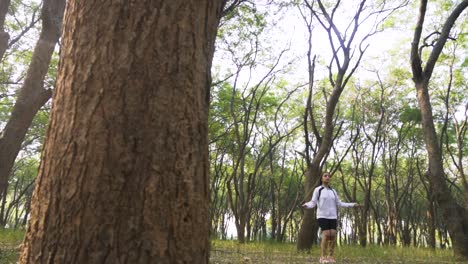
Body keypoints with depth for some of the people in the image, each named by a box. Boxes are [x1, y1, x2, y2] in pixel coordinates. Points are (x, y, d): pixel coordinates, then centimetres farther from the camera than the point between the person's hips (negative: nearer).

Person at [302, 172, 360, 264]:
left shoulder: (333, 191, 14)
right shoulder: (317, 190, 1)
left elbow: (339, 204, 15)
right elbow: (313, 203, -6)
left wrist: (352, 204, 9)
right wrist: (306, 205, -29)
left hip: (332, 216, 4)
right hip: (322, 216, -4)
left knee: (333, 235, -9)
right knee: (326, 235, -17)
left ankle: (330, 256, 5)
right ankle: (323, 256, -6)